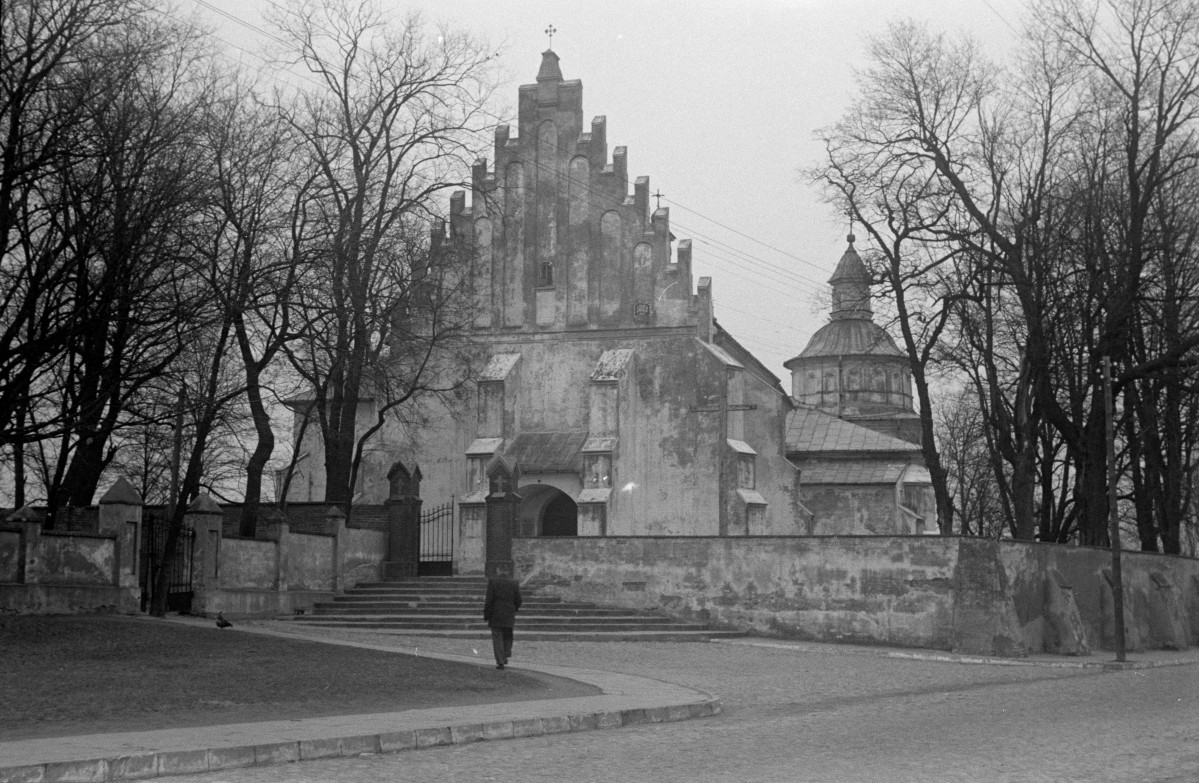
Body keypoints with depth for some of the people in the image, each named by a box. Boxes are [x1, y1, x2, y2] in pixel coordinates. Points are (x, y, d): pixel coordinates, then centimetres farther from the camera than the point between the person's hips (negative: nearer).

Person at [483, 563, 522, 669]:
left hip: (496, 616, -2)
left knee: (497, 638, 2)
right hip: (509, 617, 2)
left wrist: (486, 615, -3)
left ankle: (500, 661, -3)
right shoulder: (514, 583, 1)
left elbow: (489, 600, -10)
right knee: (507, 637, 19)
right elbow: (518, 601, 3)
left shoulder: (492, 581, -7)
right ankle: (506, 656, 7)